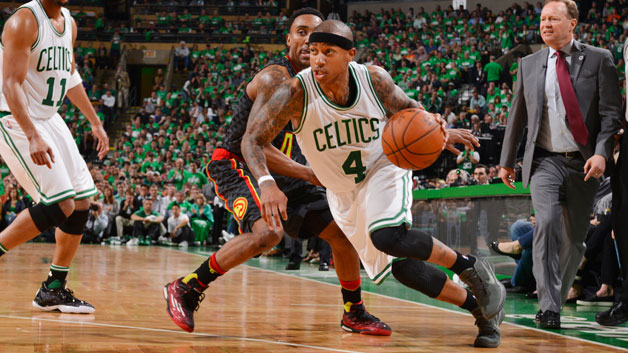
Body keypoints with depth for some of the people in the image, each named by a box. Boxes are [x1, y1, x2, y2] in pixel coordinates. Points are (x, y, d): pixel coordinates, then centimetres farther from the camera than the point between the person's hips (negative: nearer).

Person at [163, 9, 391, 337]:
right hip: (238, 166, -8)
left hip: (286, 173, 8)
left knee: (342, 231, 3)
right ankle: (185, 289, -20)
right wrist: (310, 174, -32)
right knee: (267, 232, -34)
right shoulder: (275, 78, -22)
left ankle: (354, 313, 24)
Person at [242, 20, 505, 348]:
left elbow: (407, 109, -1)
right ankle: (480, 308, 18)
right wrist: (266, 182, -47)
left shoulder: (374, 79, -20)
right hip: (343, 193, 2)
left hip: (384, 167, -2)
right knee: (399, 265, 0)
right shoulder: (296, 92, -26)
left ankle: (470, 267, -10)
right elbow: (252, 139, -27)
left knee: (388, 236, -32)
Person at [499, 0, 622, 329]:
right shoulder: (529, 64, 10)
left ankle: (557, 297, 25)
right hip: (545, 161, 0)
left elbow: (611, 111, -2)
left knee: (575, 236, 6)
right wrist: (506, 160, 18)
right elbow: (517, 115, 17)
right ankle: (549, 307, -21)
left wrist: (601, 152, -15)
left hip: (583, 164, 0)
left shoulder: (599, 59, 2)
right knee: (546, 223, -20)